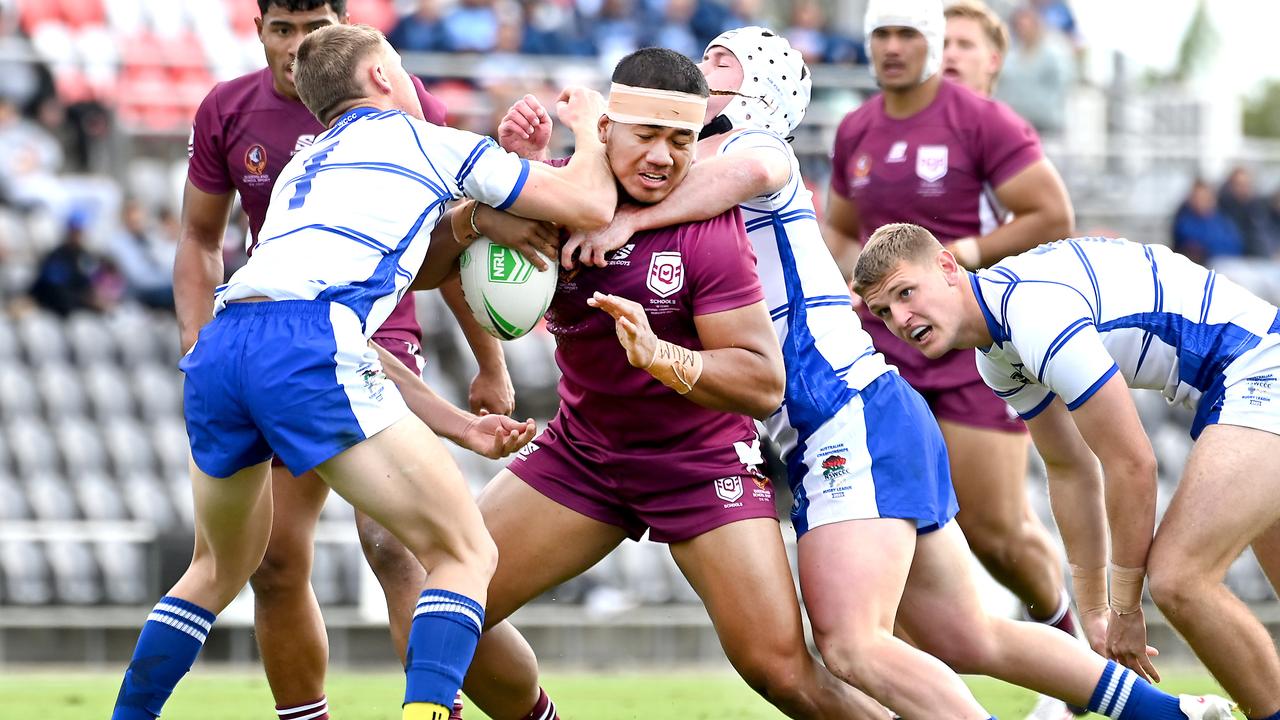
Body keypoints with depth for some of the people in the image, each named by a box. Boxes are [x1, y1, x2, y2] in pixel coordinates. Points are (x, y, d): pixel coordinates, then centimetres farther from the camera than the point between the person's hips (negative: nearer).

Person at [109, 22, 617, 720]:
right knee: (465, 556, 0)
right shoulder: (425, 139, 16)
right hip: (305, 344, -7)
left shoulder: (304, 166, 35)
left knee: (218, 569, 29)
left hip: (217, 348, 7)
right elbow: (589, 203, 15)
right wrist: (589, 127, 33)